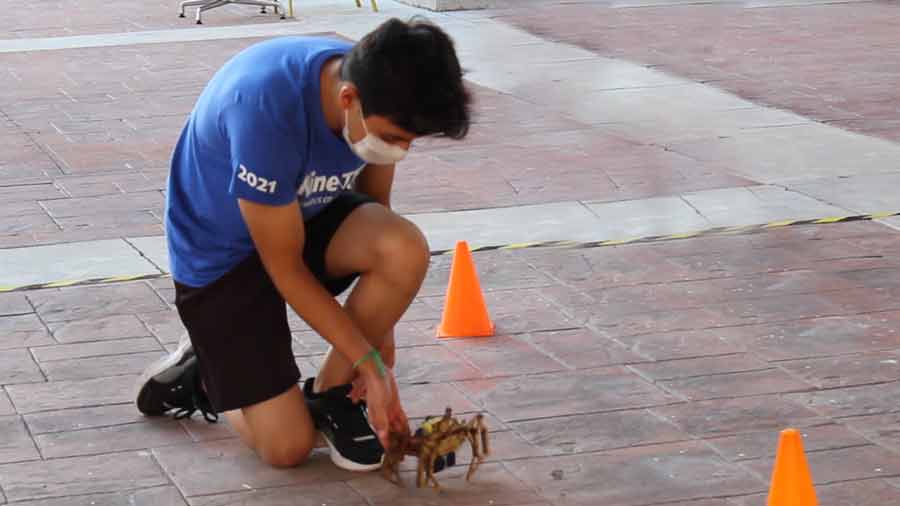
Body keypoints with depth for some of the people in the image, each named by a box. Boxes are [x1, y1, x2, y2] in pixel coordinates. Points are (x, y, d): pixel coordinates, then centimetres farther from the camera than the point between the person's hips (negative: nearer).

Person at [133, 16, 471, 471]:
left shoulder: (378, 100, -19)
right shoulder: (266, 110, -38)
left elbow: (374, 209, -1)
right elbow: (285, 269, -27)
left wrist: (379, 333, -2)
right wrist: (372, 364, -22)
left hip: (304, 213, 5)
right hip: (221, 251, -5)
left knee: (407, 252, -28)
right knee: (288, 447, -13)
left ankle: (331, 393, -4)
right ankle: (200, 375, 18)